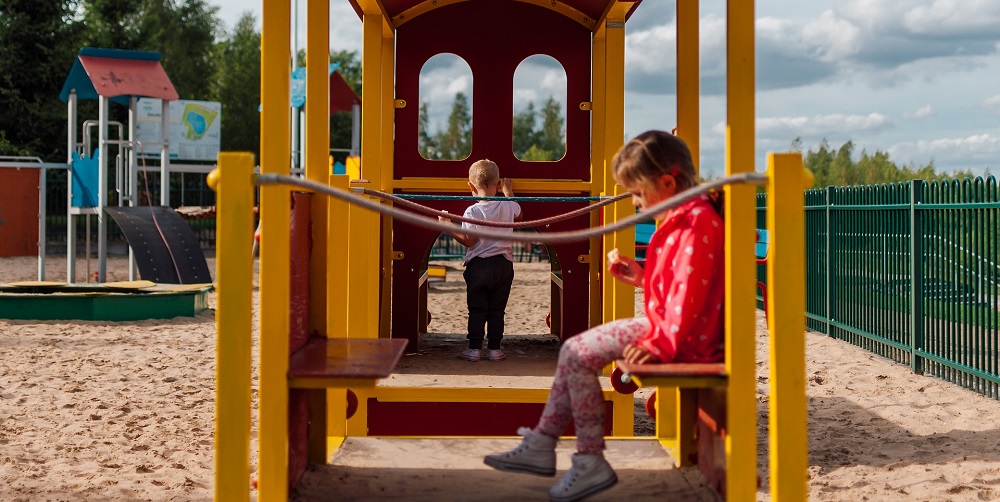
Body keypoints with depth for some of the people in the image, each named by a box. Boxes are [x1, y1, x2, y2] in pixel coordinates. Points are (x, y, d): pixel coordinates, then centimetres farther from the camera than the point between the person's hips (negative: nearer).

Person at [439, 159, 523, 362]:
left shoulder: (472, 212, -13)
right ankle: (494, 348, 10)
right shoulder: (508, 206, -3)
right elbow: (519, 216, 21)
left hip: (478, 265, -2)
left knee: (477, 310, 6)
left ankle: (474, 348, 8)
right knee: (497, 310, 9)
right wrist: (508, 192, 32)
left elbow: (468, 240, -15)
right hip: (503, 265, 2)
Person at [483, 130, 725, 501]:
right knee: (575, 349, 10)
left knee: (577, 355, -14)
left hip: (683, 334, -11)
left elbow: (689, 293, -26)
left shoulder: (698, 223, -19)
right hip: (666, 323, 11)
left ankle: (591, 463, -7)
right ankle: (541, 446, 13)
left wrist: (660, 343, -29)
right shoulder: (681, 220, 15)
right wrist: (640, 277, 10)